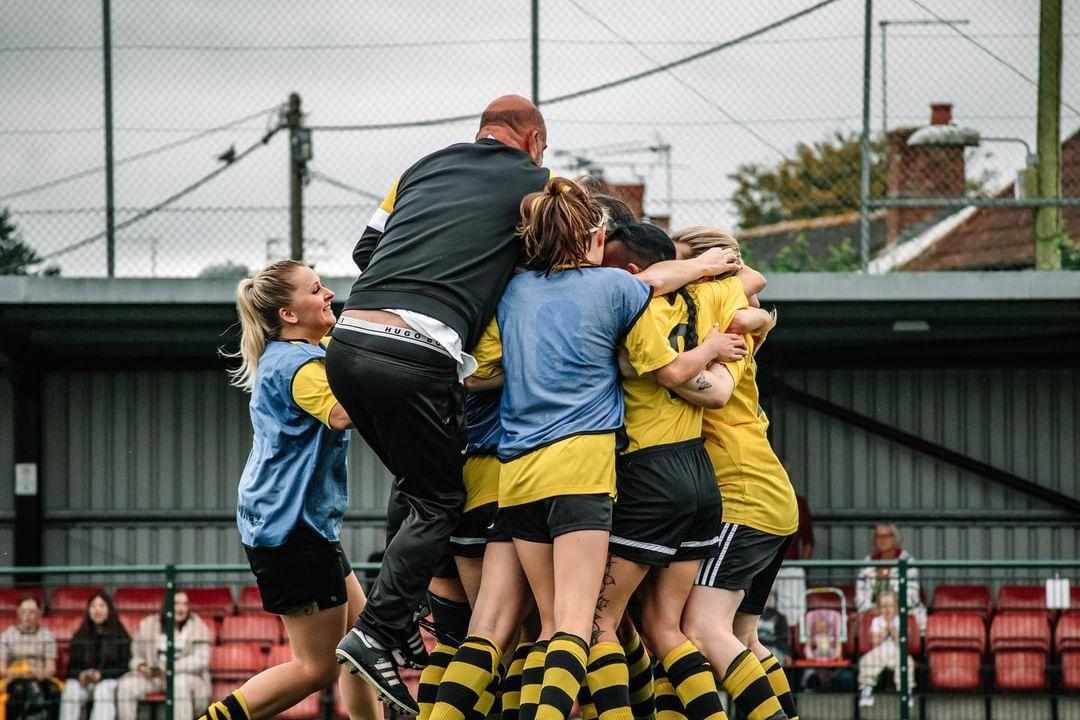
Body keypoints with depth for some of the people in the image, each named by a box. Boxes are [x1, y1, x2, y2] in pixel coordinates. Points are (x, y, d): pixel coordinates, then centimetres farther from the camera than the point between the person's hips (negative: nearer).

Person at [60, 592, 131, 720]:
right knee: (70, 690, -31)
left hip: (109, 679, -2)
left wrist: (101, 674, -13)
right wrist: (81, 674, -7)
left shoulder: (121, 637, 6)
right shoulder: (79, 637, 16)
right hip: (82, 680, 2)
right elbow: (71, 666, 17)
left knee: (104, 690, -38)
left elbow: (125, 667, 1)